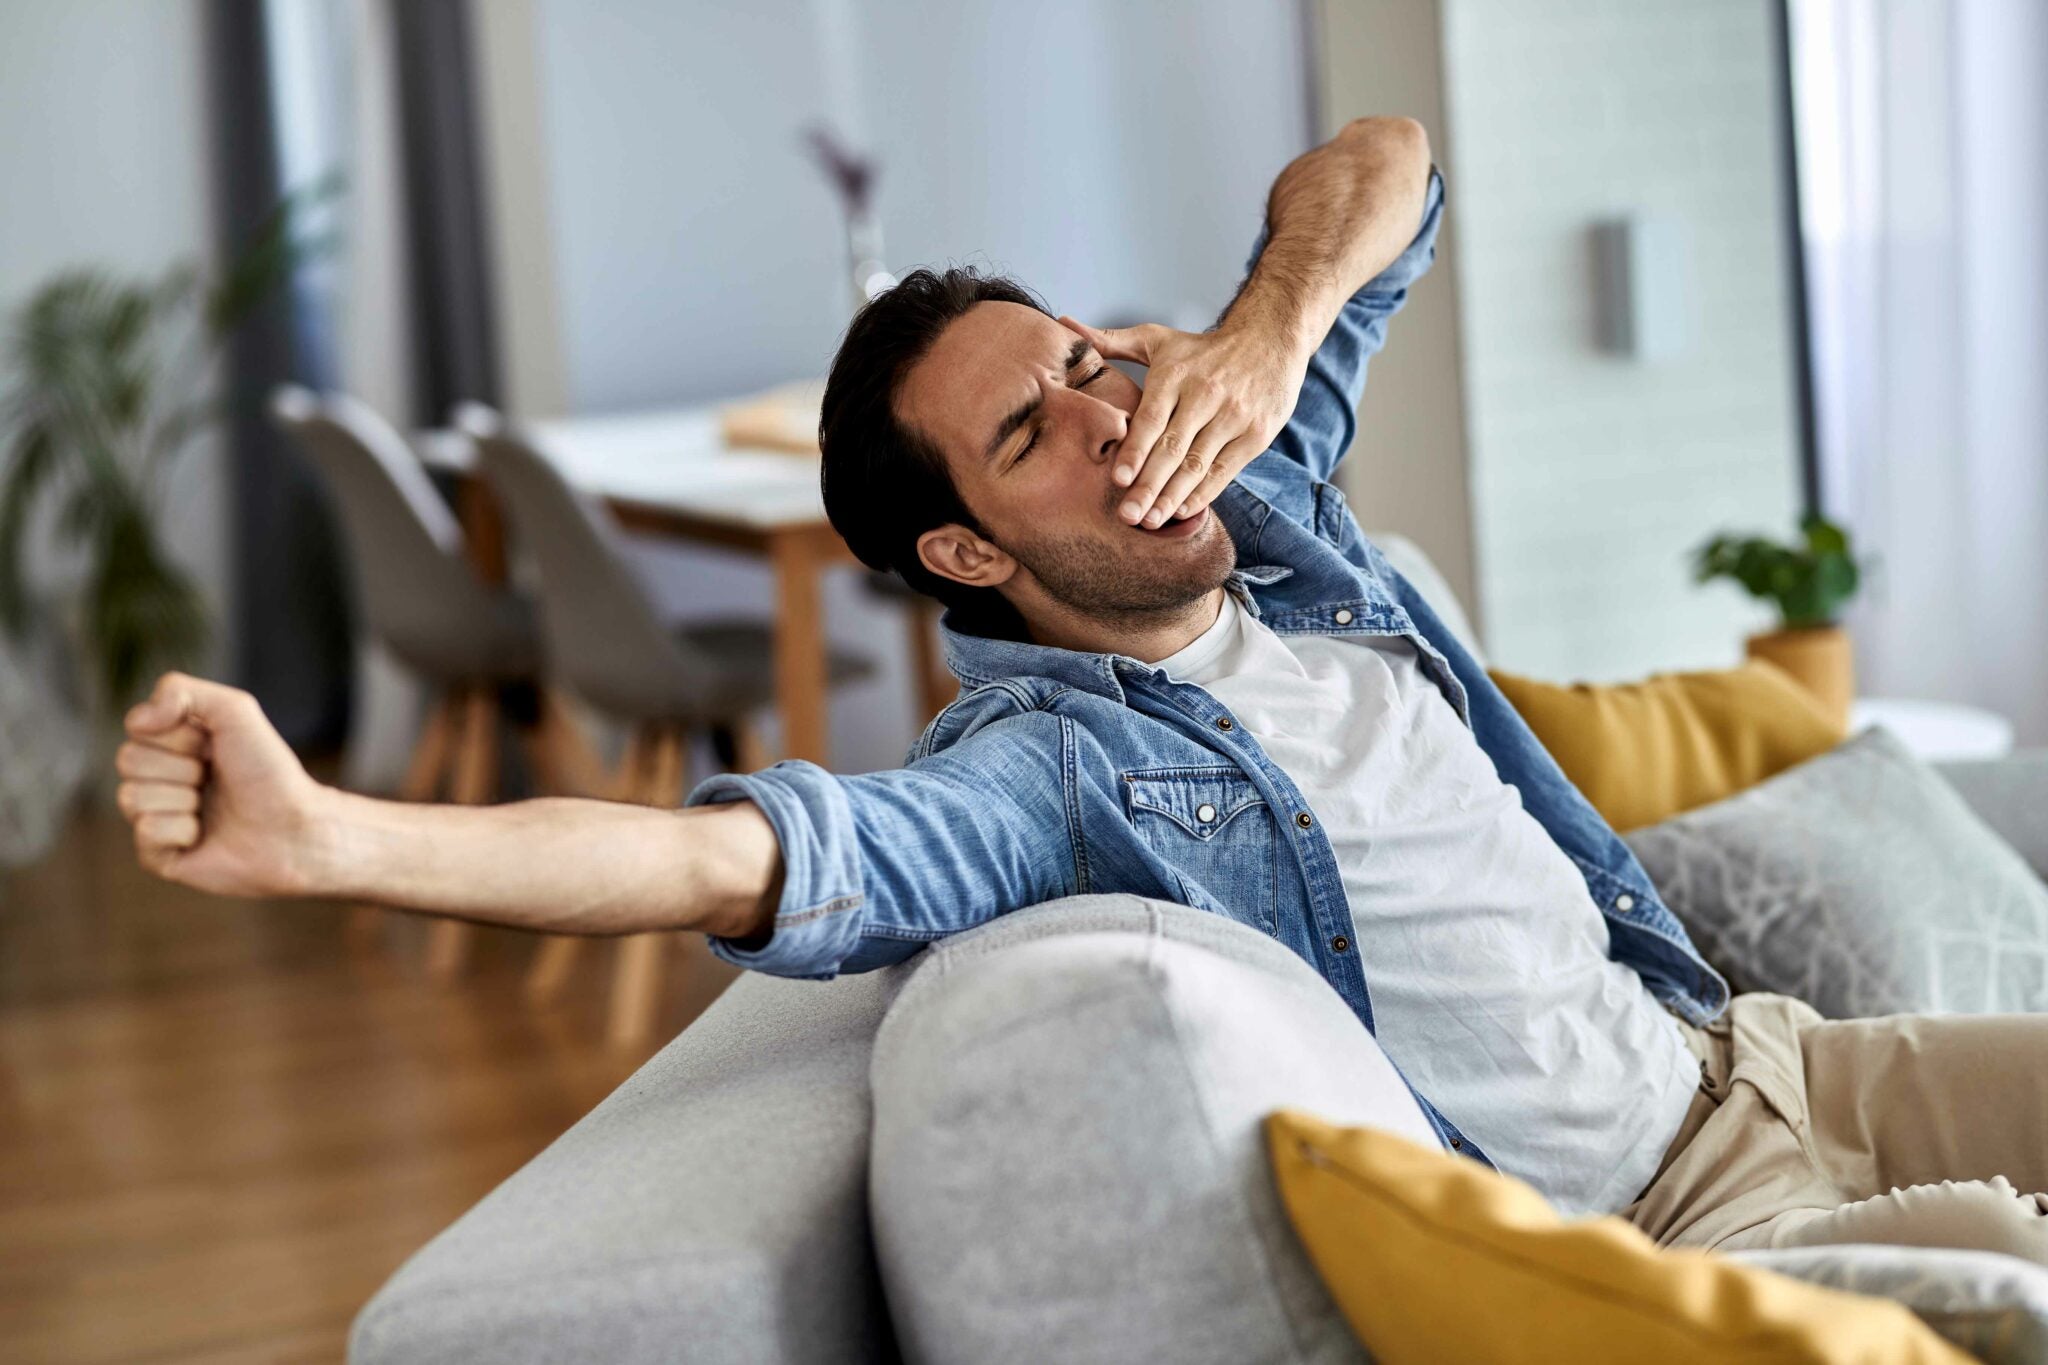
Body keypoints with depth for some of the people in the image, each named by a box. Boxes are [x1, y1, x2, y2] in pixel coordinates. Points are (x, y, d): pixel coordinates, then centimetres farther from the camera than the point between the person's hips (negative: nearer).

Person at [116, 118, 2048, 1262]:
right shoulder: (1045, 771, -15)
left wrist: (1267, 332, -13)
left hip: (1734, 1051, 8)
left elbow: (1373, 171, 10)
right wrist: (319, 836, -46)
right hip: (1609, 1247, -8)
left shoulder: (1263, 515, 6)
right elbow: (741, 856, -33)